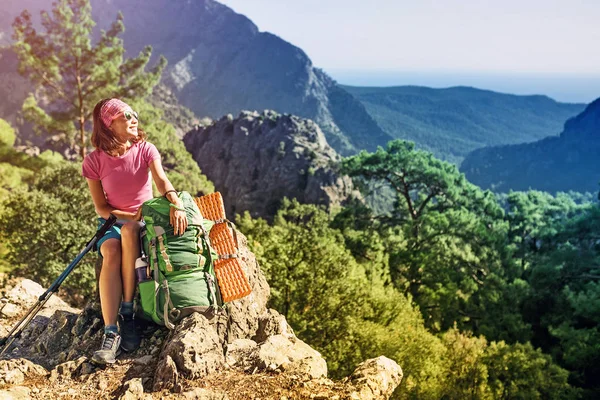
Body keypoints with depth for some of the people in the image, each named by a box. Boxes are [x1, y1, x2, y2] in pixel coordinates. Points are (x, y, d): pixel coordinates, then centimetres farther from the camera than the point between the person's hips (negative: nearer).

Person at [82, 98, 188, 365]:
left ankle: (127, 310, -25)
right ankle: (111, 332, -34)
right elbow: (101, 207, -3)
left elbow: (161, 180, -22)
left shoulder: (146, 150, -4)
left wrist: (175, 203, -41)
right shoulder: (94, 161, -5)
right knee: (111, 253, -32)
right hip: (112, 222, 0)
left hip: (145, 221, 0)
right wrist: (130, 216, -18)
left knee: (129, 231, -35)